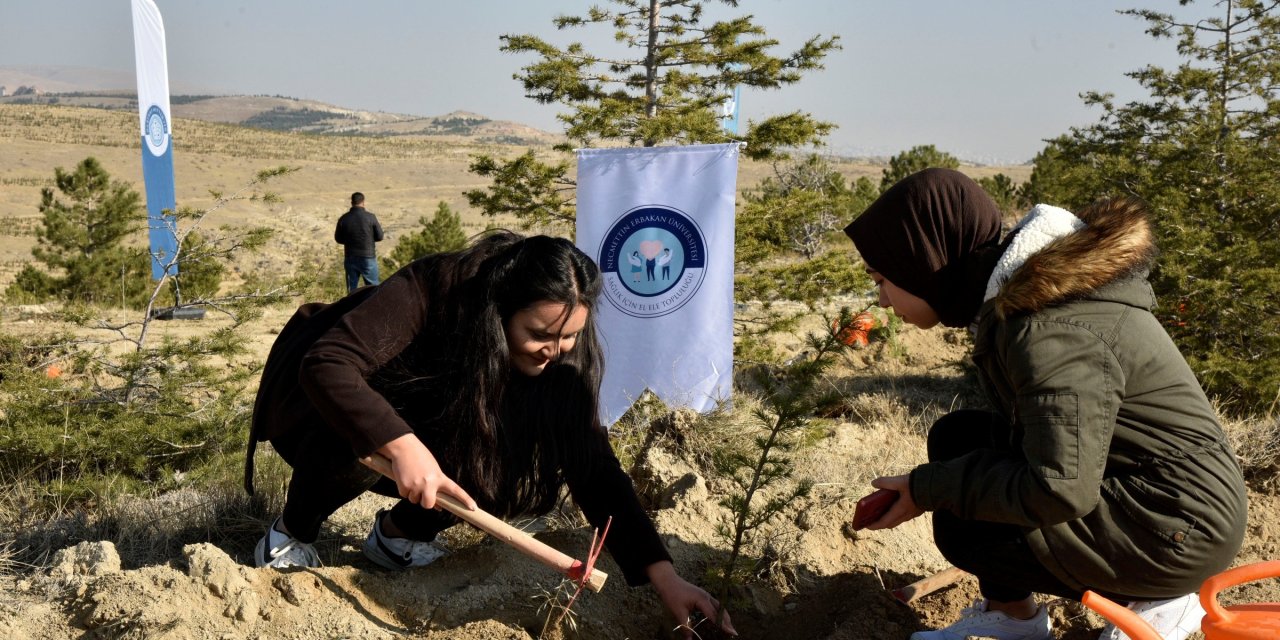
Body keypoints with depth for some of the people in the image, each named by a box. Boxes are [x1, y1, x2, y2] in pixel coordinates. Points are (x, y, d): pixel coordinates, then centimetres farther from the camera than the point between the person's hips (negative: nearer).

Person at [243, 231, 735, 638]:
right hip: (323, 402, -3)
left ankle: (400, 532, 4)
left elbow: (595, 470, -23)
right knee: (355, 448, -38)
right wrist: (401, 444, -54)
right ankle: (291, 533, -5)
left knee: (519, 472, -22)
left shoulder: (562, 362, -21)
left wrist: (664, 576, -32)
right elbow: (326, 364, -40)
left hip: (422, 428, 4)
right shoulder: (432, 289, -34)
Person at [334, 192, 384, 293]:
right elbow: (379, 237, -4)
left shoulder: (343, 219, -4)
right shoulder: (370, 217, -11)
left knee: (352, 289, 10)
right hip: (368, 257, -2)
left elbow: (338, 239, 7)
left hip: (350, 258, 2)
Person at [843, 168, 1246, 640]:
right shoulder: (1016, 291, 1)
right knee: (955, 436, 4)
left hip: (1179, 527, -9)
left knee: (963, 528, -15)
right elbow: (1032, 430, 9)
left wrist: (929, 489, -20)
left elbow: (1061, 490, -31)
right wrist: (931, 484, 1)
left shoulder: (1050, 330, -28)